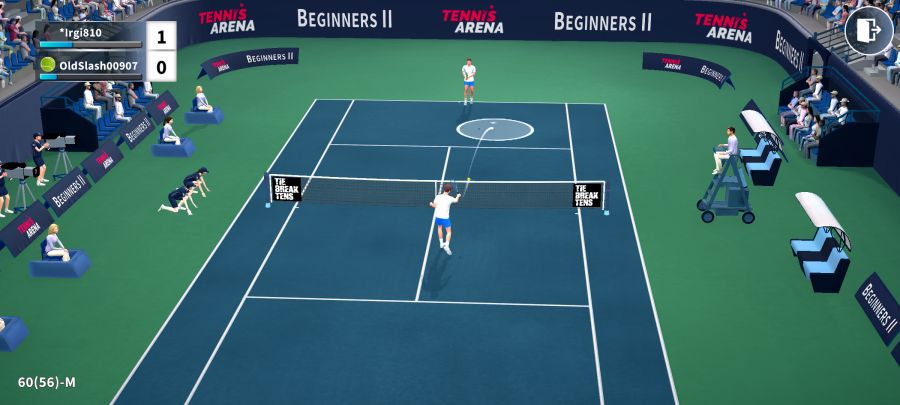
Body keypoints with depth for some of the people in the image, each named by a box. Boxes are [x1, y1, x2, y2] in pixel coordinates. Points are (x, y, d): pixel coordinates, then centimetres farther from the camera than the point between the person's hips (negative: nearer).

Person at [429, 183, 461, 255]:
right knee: (449, 232, 9)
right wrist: (458, 196, 37)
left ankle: (441, 243, 38)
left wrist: (431, 204, 16)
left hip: (437, 216, 3)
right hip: (445, 217, -3)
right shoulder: (450, 198, -7)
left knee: (439, 228, 29)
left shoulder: (438, 196, -10)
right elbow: (456, 200, 14)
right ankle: (447, 245, -12)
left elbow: (434, 206, -7)